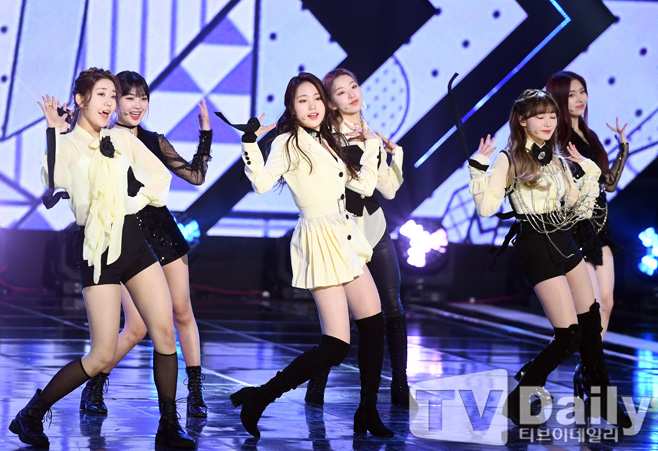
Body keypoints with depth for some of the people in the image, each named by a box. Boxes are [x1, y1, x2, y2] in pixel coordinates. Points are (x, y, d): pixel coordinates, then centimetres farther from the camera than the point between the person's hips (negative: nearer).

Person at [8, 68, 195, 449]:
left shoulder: (122, 139, 11)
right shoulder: (66, 146, -2)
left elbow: (161, 174, 18)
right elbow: (52, 195, -15)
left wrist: (136, 202, 3)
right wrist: (54, 133, -14)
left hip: (132, 240, 5)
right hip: (98, 249, -5)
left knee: (165, 333, -5)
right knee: (103, 356, -9)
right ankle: (31, 415, 7)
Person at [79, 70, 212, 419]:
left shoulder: (154, 141, 7)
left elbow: (195, 176, 9)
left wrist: (205, 133, 6)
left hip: (163, 232, 4)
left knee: (183, 314, 4)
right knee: (136, 328, -8)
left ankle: (195, 394, 14)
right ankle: (93, 389, 12)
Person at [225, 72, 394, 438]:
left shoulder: (327, 142, 15)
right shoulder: (288, 143, -7)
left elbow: (365, 185, 17)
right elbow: (262, 183, -22)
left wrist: (370, 146, 19)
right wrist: (251, 143, -29)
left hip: (345, 238, 8)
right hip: (320, 239, -8)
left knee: (375, 325, 7)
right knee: (336, 345, -13)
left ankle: (368, 414, 18)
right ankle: (257, 398, -5)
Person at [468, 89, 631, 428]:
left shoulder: (557, 159, 11)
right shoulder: (509, 160, -8)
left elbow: (577, 206, 17)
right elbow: (486, 207, -16)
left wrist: (589, 170, 14)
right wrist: (478, 168, -22)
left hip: (564, 241, 7)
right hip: (537, 247, -7)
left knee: (592, 323, 11)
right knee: (569, 336, -11)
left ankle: (601, 400, 25)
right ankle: (519, 398, 2)